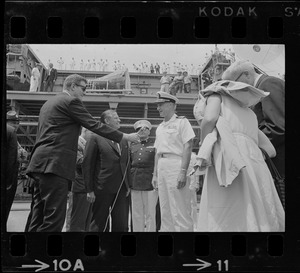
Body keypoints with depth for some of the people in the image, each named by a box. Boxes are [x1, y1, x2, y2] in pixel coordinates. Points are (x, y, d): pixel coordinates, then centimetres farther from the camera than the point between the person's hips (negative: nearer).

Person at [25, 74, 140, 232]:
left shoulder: (49, 103, 25)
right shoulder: (71, 101, -3)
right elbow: (94, 125, -6)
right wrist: (125, 137, 0)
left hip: (40, 164, 10)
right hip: (54, 164, -10)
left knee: (40, 215, 9)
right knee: (55, 216, -10)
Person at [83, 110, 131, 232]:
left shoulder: (123, 140, 16)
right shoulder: (95, 138, -2)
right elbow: (87, 164, -5)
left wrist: (128, 185, 10)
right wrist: (90, 190, -9)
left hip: (122, 190, 5)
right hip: (102, 190, -5)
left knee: (121, 226, 3)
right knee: (99, 226, 4)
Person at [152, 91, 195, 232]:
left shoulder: (181, 121, -2)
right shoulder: (160, 127, 21)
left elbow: (188, 147, -10)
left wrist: (183, 171, -19)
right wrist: (155, 174, 17)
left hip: (176, 164, -8)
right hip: (162, 166, 8)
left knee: (179, 210, -10)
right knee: (165, 209, 9)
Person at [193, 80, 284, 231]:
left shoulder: (216, 93, 19)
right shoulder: (247, 112, 35)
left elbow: (210, 118, -4)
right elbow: (270, 150, 28)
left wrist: (203, 147, 8)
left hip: (227, 156, -6)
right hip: (254, 160, 6)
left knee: (220, 222, -13)